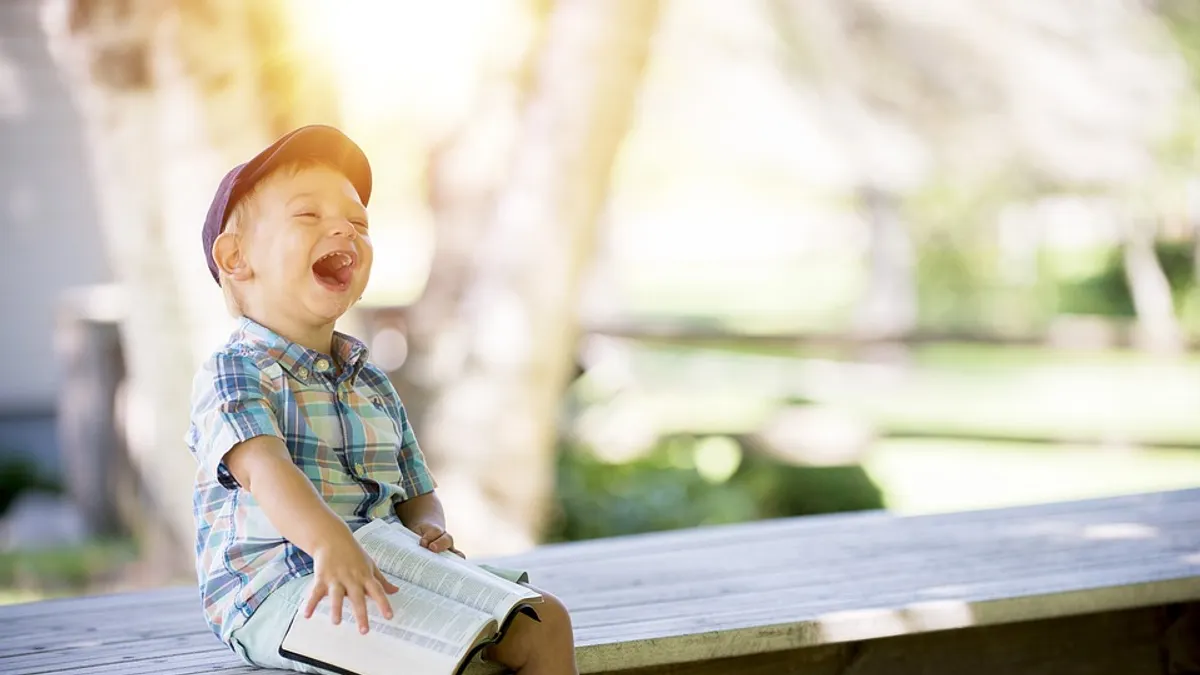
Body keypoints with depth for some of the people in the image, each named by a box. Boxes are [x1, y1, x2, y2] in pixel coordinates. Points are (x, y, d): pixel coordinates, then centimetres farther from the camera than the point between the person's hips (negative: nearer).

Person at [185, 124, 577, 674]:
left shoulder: (373, 385, 20)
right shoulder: (231, 374, -4)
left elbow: (417, 495, 24)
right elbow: (263, 467, -24)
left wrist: (426, 527, -3)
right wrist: (330, 543, -44)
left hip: (385, 573, 8)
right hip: (272, 588, -8)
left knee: (544, 621, -5)